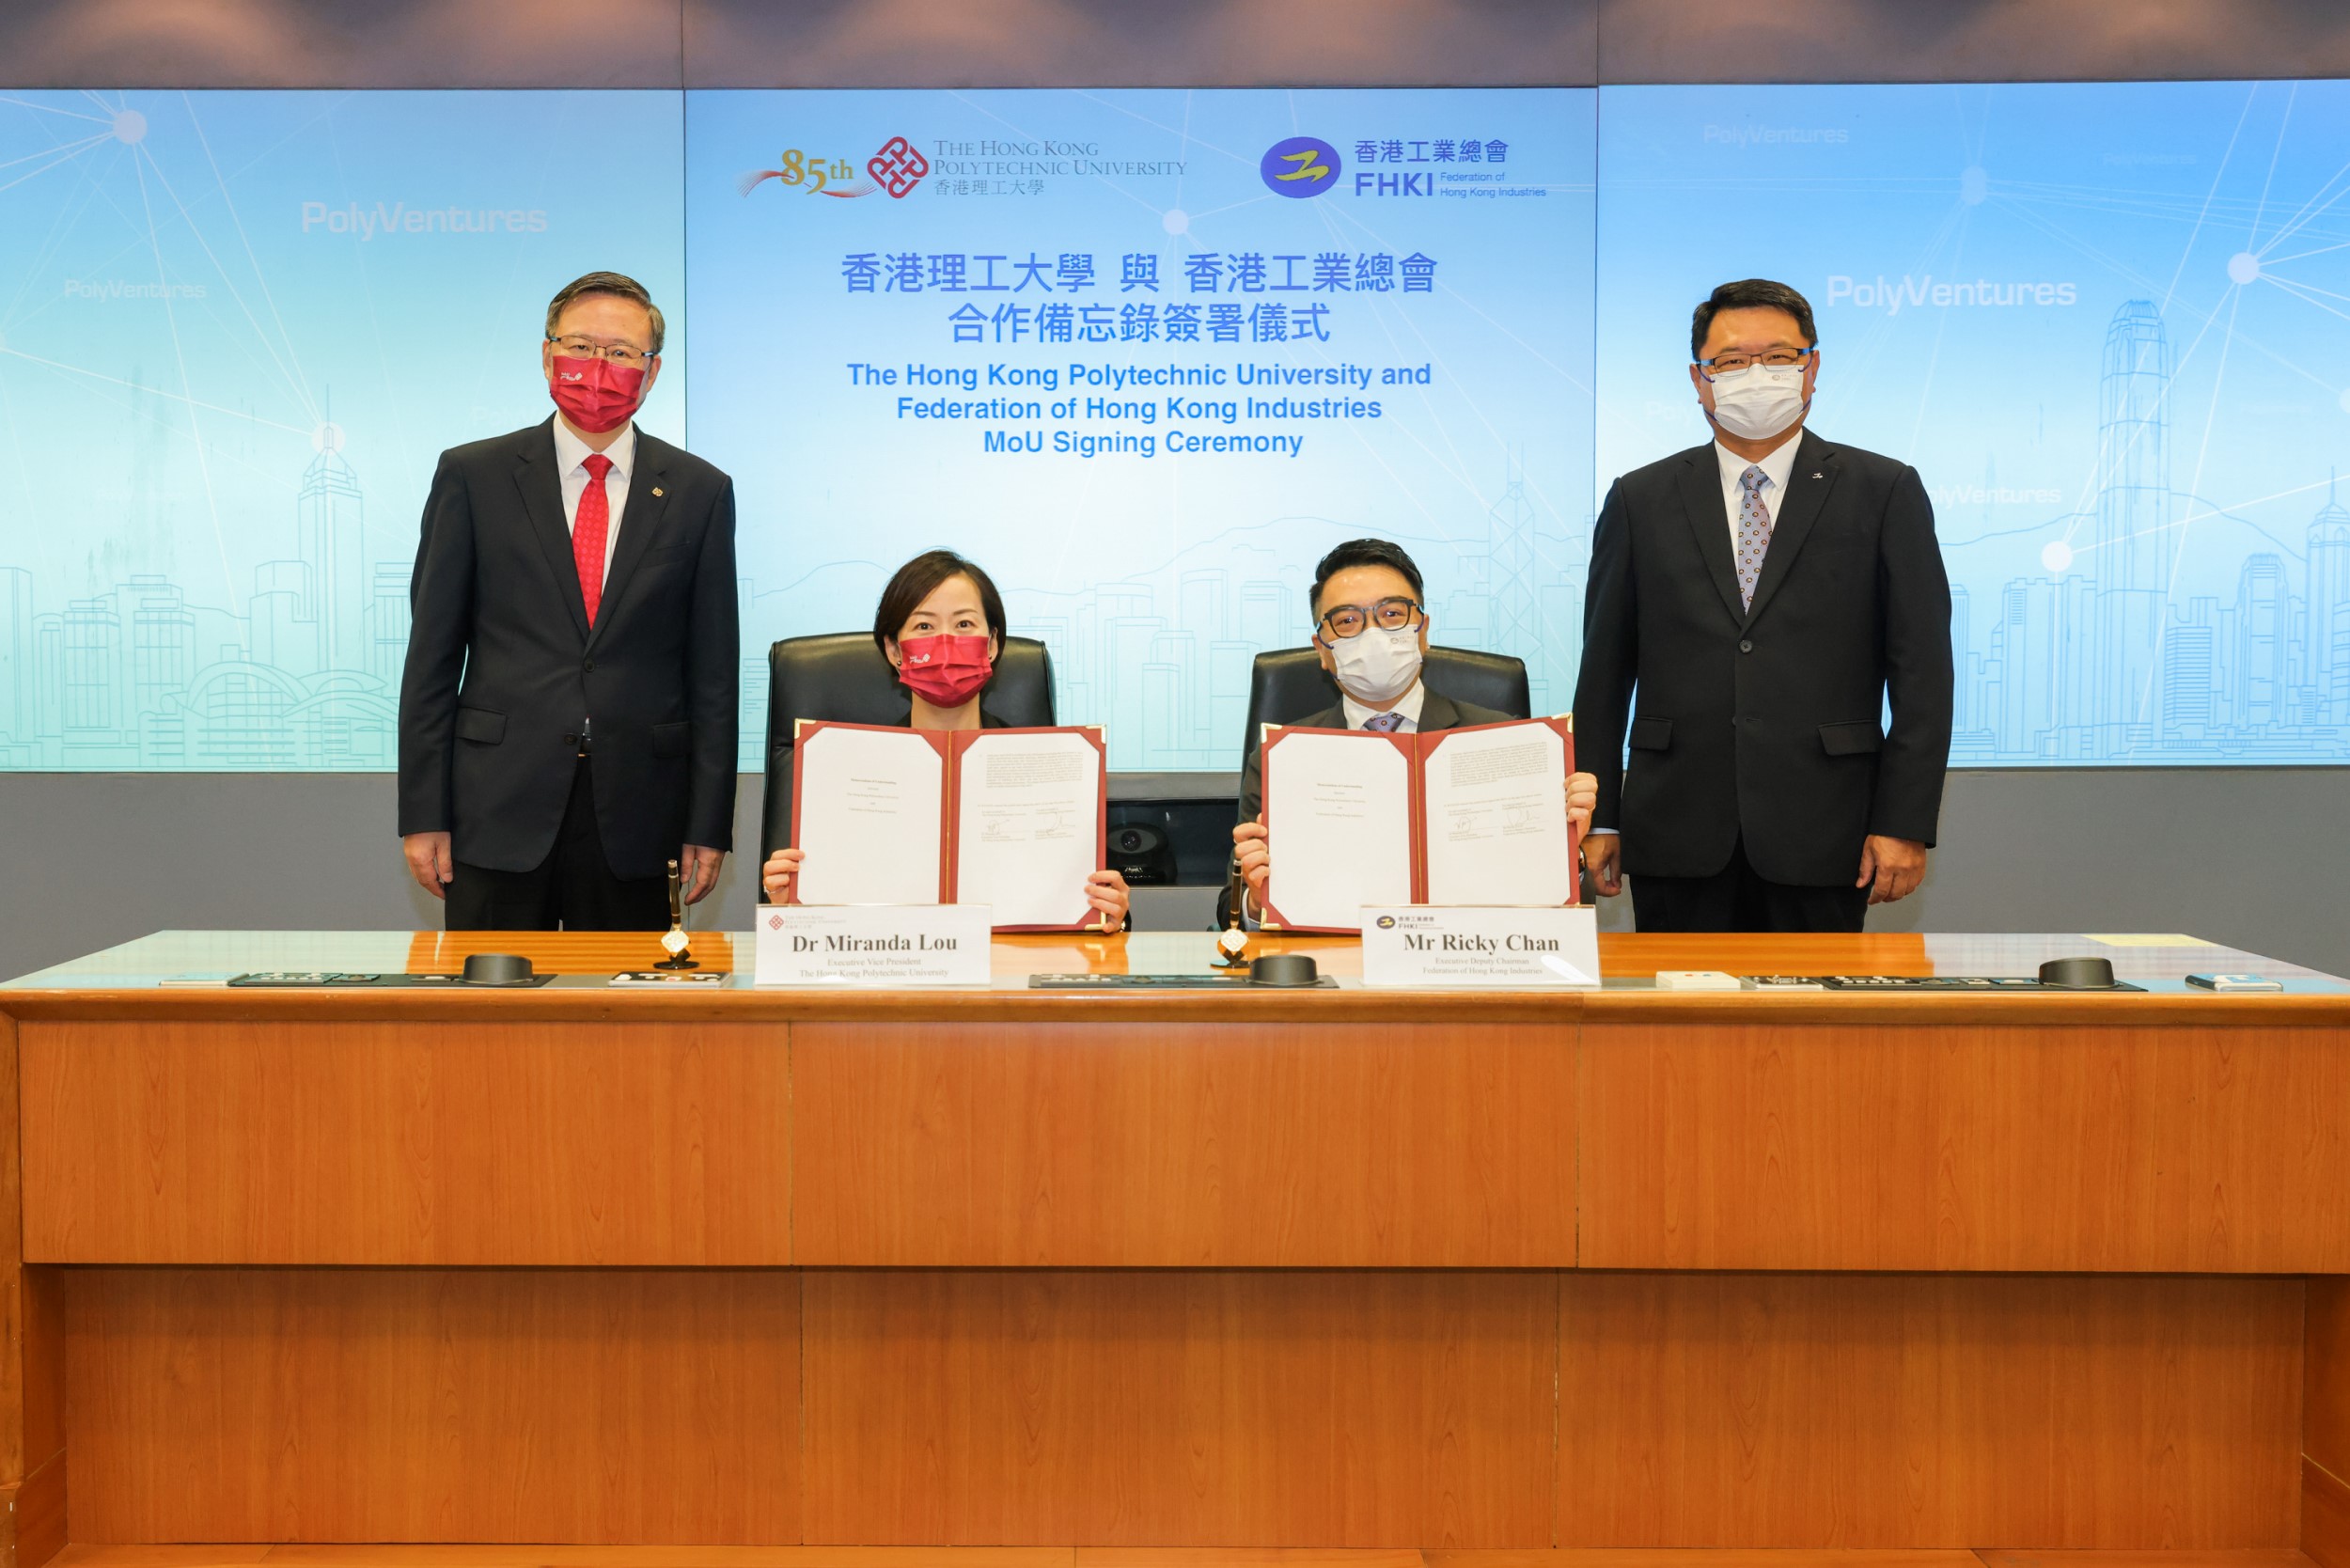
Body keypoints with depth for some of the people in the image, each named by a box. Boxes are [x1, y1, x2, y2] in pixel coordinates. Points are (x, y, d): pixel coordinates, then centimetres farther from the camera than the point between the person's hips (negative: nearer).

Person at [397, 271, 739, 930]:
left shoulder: (700, 492, 5)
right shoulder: (472, 476, 4)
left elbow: (713, 672, 5)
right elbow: (431, 654, 3)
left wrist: (708, 827, 1)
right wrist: (423, 816, -2)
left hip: (636, 825, 1)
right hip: (499, 814, 0)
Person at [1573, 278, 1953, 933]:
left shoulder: (1886, 492, 5)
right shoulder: (1640, 500, 9)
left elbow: (1922, 672, 1)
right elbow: (1605, 673, 8)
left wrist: (1906, 825, -5)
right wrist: (1598, 820, 4)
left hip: (1820, 842, -1)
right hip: (1676, 842, 1)